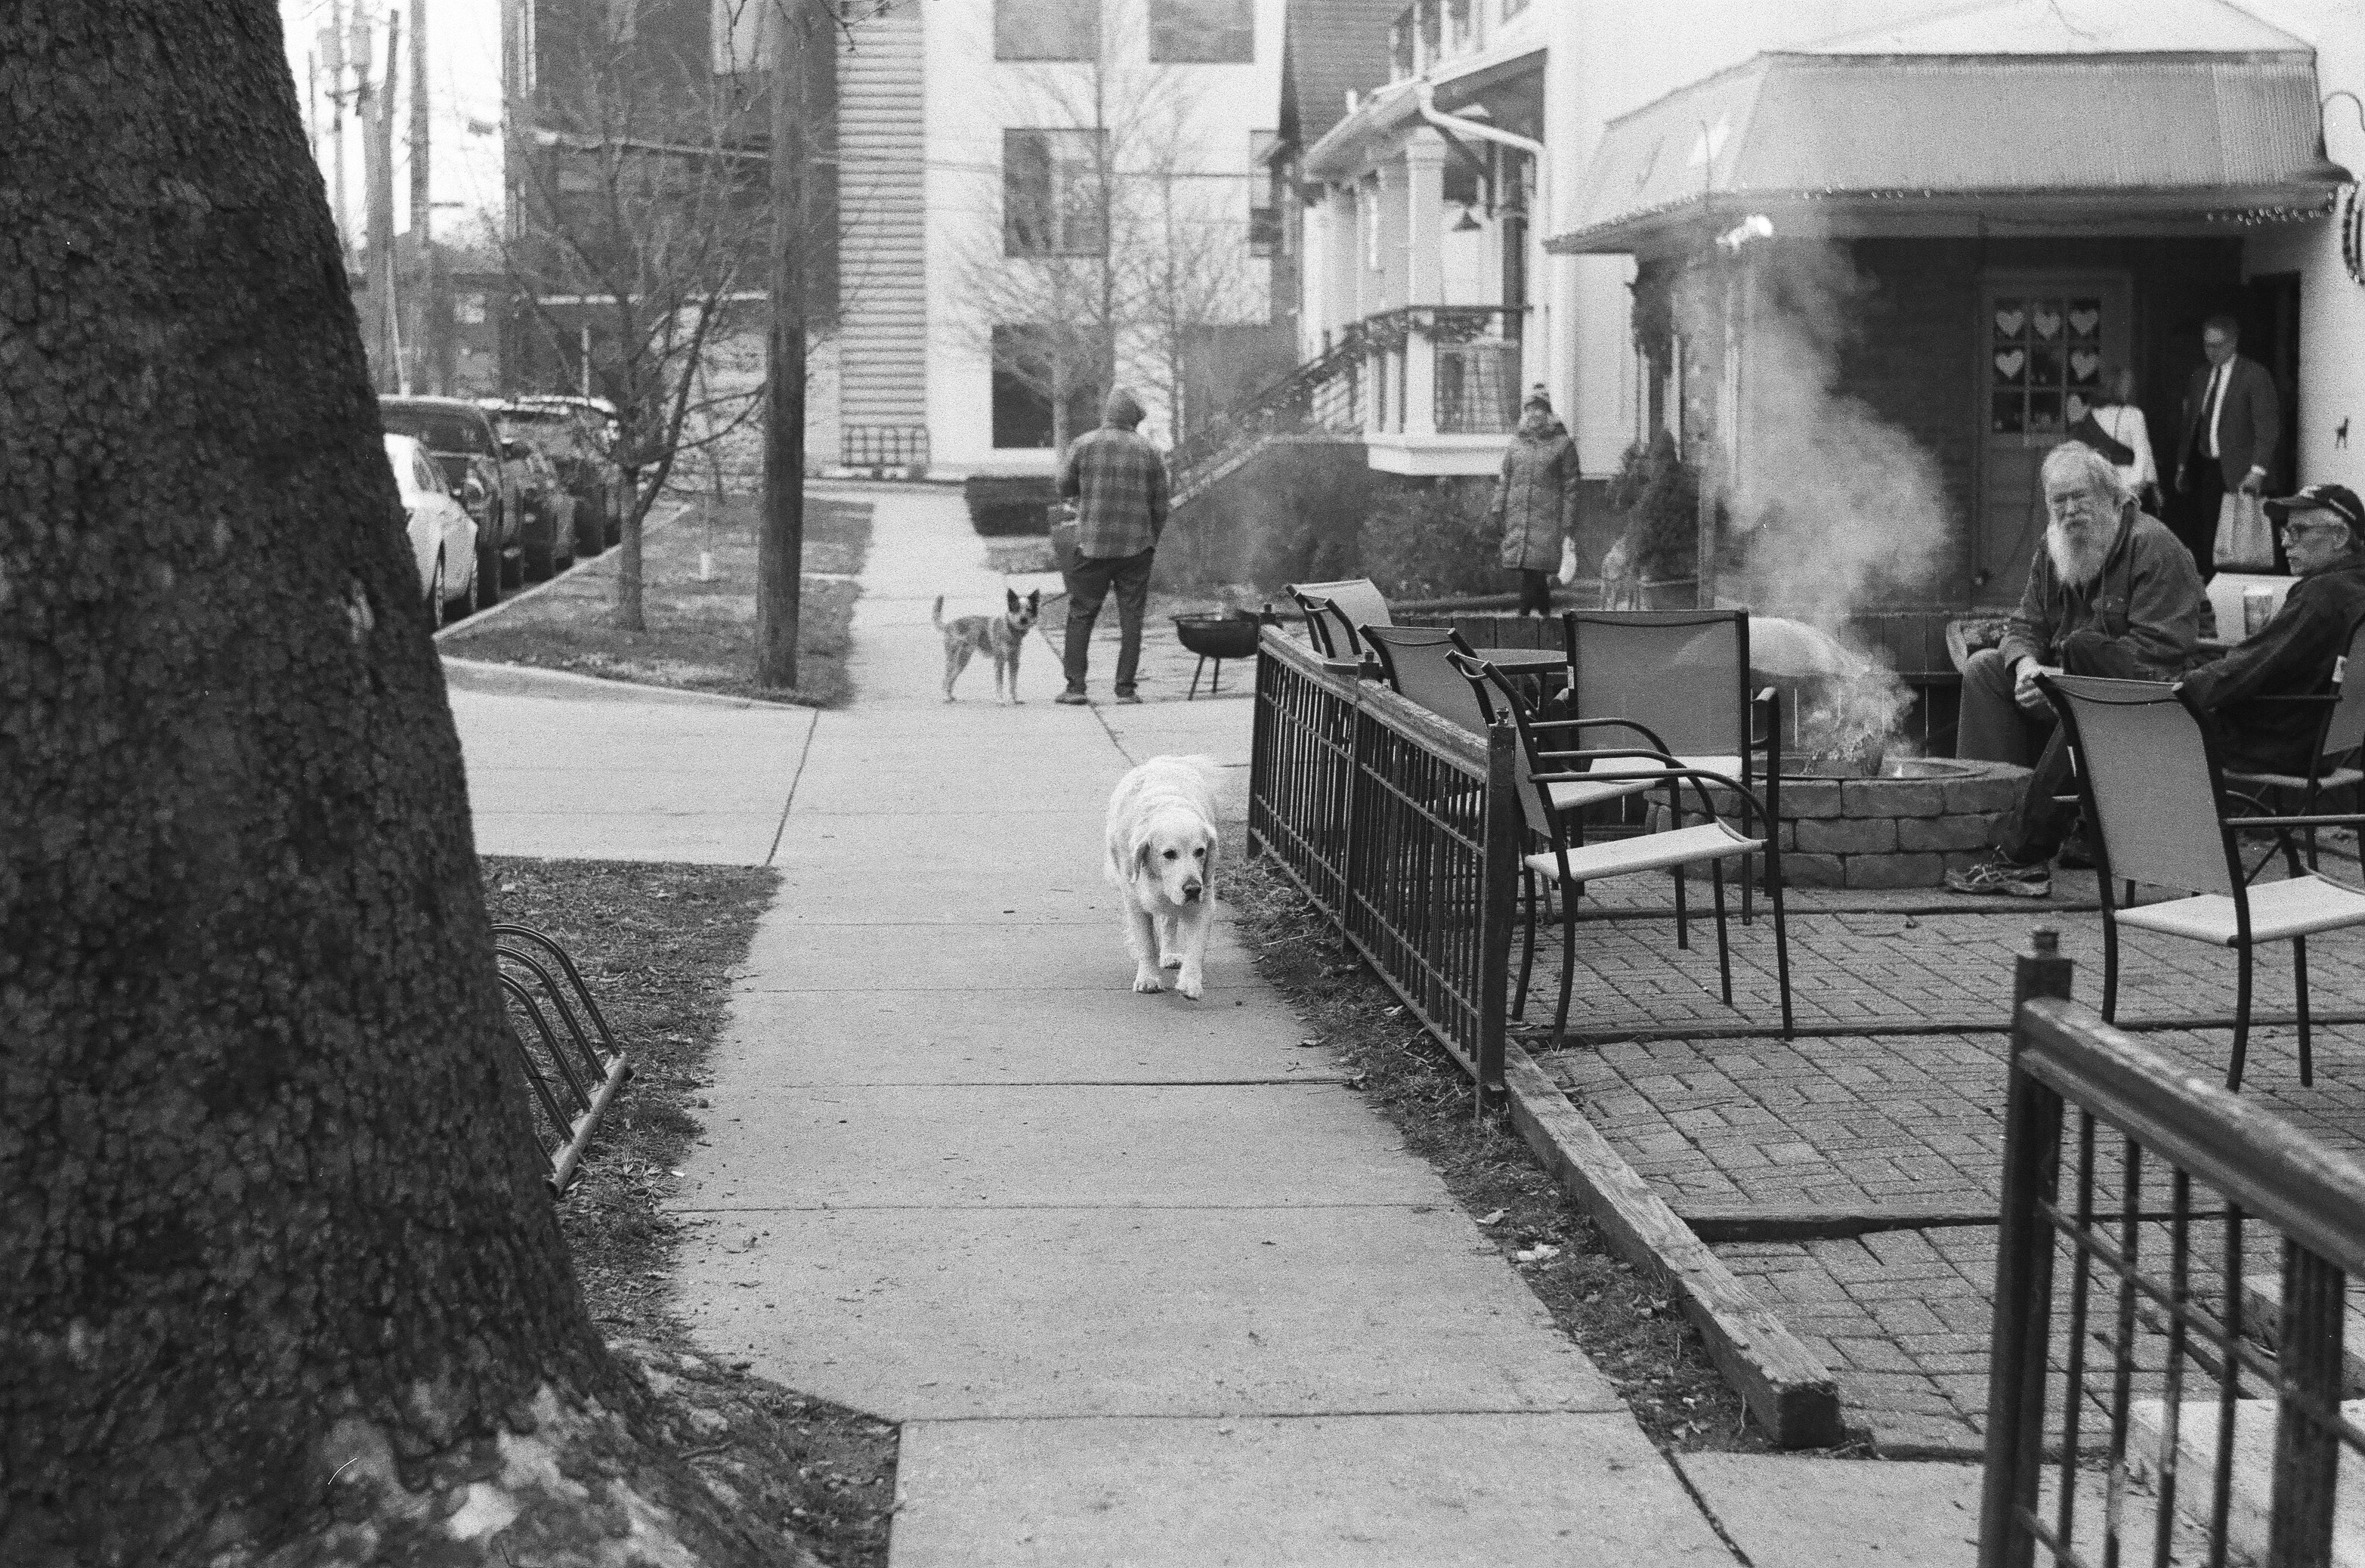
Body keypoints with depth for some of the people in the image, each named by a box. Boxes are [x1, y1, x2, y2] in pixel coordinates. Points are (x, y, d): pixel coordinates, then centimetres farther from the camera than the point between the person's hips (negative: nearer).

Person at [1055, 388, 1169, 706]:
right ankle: (1126, 688, 3)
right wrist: (1152, 539, 19)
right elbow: (1160, 506, 5)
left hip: (1092, 545, -1)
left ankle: (1075, 686, 2)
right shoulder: (1149, 453, 1)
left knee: (1081, 614, 7)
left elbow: (1064, 487, 7)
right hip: (1136, 546, 1)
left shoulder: (1084, 445, -3)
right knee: (1131, 616, 5)